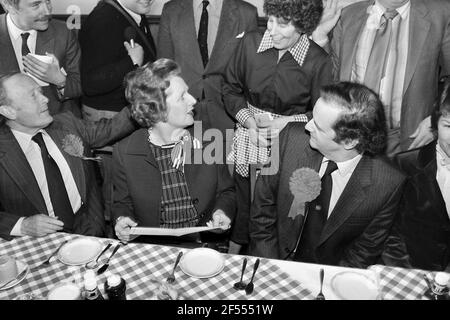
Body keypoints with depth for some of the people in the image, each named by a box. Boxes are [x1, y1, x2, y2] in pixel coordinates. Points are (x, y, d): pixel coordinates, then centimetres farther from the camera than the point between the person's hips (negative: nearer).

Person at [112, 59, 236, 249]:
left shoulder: (208, 140, 2)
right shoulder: (125, 152, -1)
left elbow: (226, 192, 14)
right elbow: (122, 203, 12)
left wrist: (221, 211, -6)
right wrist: (121, 219, -9)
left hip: (206, 248, 1)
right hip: (152, 251, 0)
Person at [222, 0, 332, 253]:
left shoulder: (319, 62, -12)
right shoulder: (250, 43, -4)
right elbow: (231, 88, 5)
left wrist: (287, 121, -16)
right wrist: (247, 119, -10)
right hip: (249, 139, 2)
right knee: (243, 205, 16)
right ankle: (234, 252, 42)